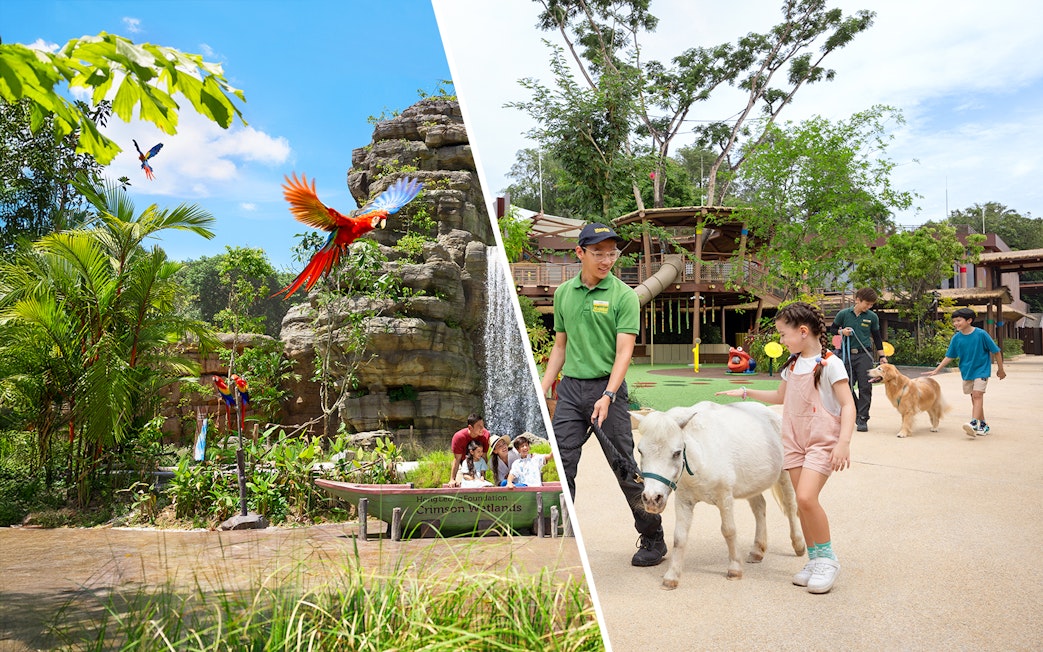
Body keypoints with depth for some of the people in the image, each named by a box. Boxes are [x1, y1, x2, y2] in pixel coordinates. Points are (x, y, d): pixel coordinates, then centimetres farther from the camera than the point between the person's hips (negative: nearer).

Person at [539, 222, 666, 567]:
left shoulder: (623, 296, -5)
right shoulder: (563, 293, 9)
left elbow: (624, 352, -11)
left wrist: (607, 396, -23)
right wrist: (543, 390, 11)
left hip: (607, 387, -4)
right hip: (569, 388, 4)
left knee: (626, 468, 3)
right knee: (560, 466, 2)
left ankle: (653, 539, 20)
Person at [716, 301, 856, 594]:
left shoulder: (829, 363, -10)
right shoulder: (793, 364, 12)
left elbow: (848, 405, -14)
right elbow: (780, 396, 28)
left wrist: (844, 442, -25)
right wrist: (746, 393, 26)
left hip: (822, 441, -6)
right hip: (794, 440, 7)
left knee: (806, 496, -19)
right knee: (802, 501, 3)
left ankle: (827, 558, -1)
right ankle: (814, 559, 16)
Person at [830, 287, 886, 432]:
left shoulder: (872, 317, 3)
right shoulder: (843, 314, -1)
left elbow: (877, 337, 13)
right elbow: (832, 329, 12)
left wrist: (882, 356, 11)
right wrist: (842, 331, -9)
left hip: (864, 355, 0)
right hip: (847, 355, 0)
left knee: (865, 387, -4)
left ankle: (862, 419, 2)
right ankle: (856, 413, 23)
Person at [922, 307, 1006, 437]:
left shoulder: (981, 334, -14)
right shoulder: (956, 338, -3)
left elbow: (996, 351, -4)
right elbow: (949, 356, 5)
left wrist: (1000, 369, 3)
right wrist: (936, 370, 1)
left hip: (981, 370, -5)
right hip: (966, 371, 5)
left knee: (977, 394, -18)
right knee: (974, 397, 10)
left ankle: (974, 423, -27)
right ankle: (983, 425, 20)